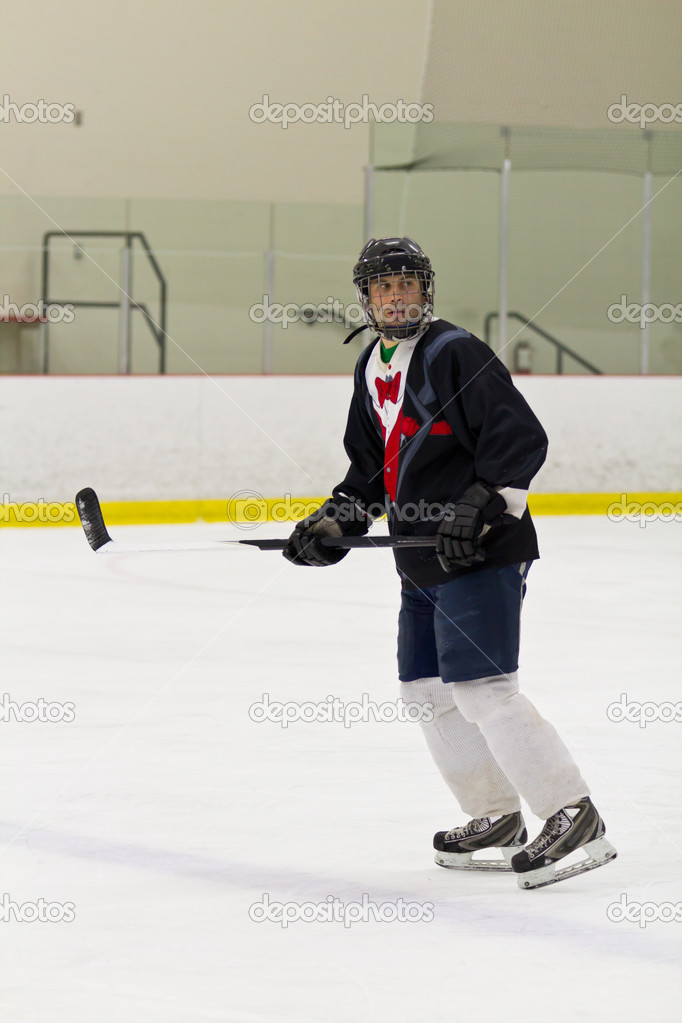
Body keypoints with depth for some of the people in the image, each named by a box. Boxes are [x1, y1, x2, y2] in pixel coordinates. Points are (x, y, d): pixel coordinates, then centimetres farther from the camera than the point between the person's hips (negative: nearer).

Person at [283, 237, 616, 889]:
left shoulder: (454, 353, -12)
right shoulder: (373, 368, 16)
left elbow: (522, 438, -18)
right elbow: (372, 467, 25)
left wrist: (480, 506, -25)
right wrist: (335, 523, 12)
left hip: (482, 553, -10)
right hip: (424, 562, 10)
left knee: (481, 688, -16)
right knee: (426, 689, 12)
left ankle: (575, 818, -14)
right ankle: (495, 819, 23)